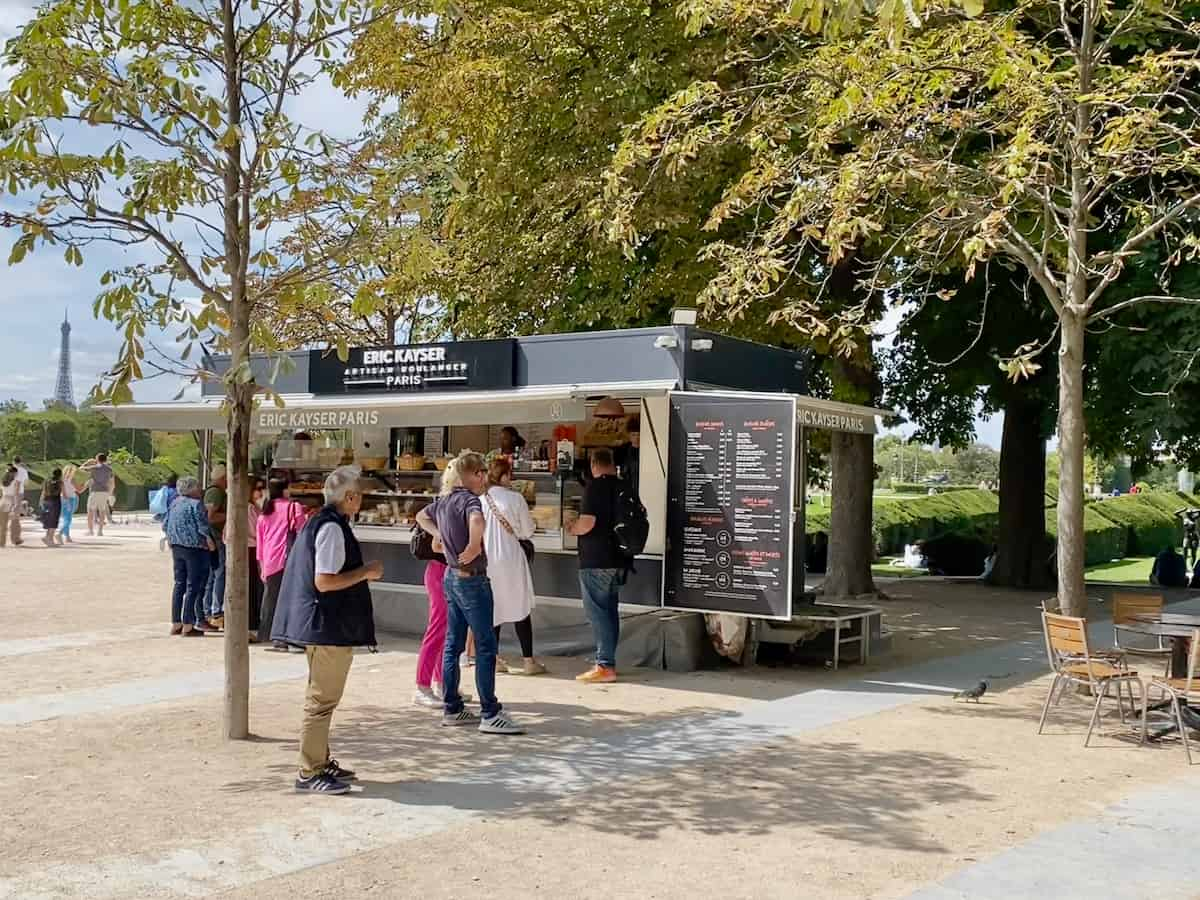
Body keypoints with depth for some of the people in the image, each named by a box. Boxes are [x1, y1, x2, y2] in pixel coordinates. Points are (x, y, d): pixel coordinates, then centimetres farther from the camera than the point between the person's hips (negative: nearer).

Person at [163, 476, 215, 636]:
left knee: (179, 584, 14)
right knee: (193, 586, -2)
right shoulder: (196, 504, -12)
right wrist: (210, 542, 0)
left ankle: (176, 624, 17)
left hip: (176, 547, 7)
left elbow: (165, 525, 13)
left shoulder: (174, 503, 9)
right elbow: (203, 527, -14)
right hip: (193, 548, -7)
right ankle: (188, 626, -2)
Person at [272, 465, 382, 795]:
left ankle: (321, 763, 29)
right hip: (331, 628, -11)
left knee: (322, 698, 18)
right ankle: (310, 773, 3)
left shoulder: (319, 522, 13)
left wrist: (362, 572, 18)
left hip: (321, 627, 11)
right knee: (322, 700, -4)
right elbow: (324, 581, -24)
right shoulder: (332, 528, -18)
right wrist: (366, 572, -15)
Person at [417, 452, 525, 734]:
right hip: (472, 579, -9)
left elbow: (421, 516, 28)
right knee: (486, 647, -3)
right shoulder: (469, 499, -17)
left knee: (453, 645, 13)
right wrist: (474, 546, -27)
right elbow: (477, 520, -41)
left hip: (451, 577, 9)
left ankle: (452, 709, 20)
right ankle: (490, 714, -1)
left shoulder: (444, 500, 9)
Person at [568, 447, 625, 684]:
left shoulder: (595, 487, -13)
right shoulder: (623, 487, 10)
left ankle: (605, 666, -6)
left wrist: (572, 528, -1)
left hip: (595, 560, -8)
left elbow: (587, 523, -21)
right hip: (618, 559, 8)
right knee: (610, 610, 14)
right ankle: (607, 661, 20)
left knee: (597, 613, -5)